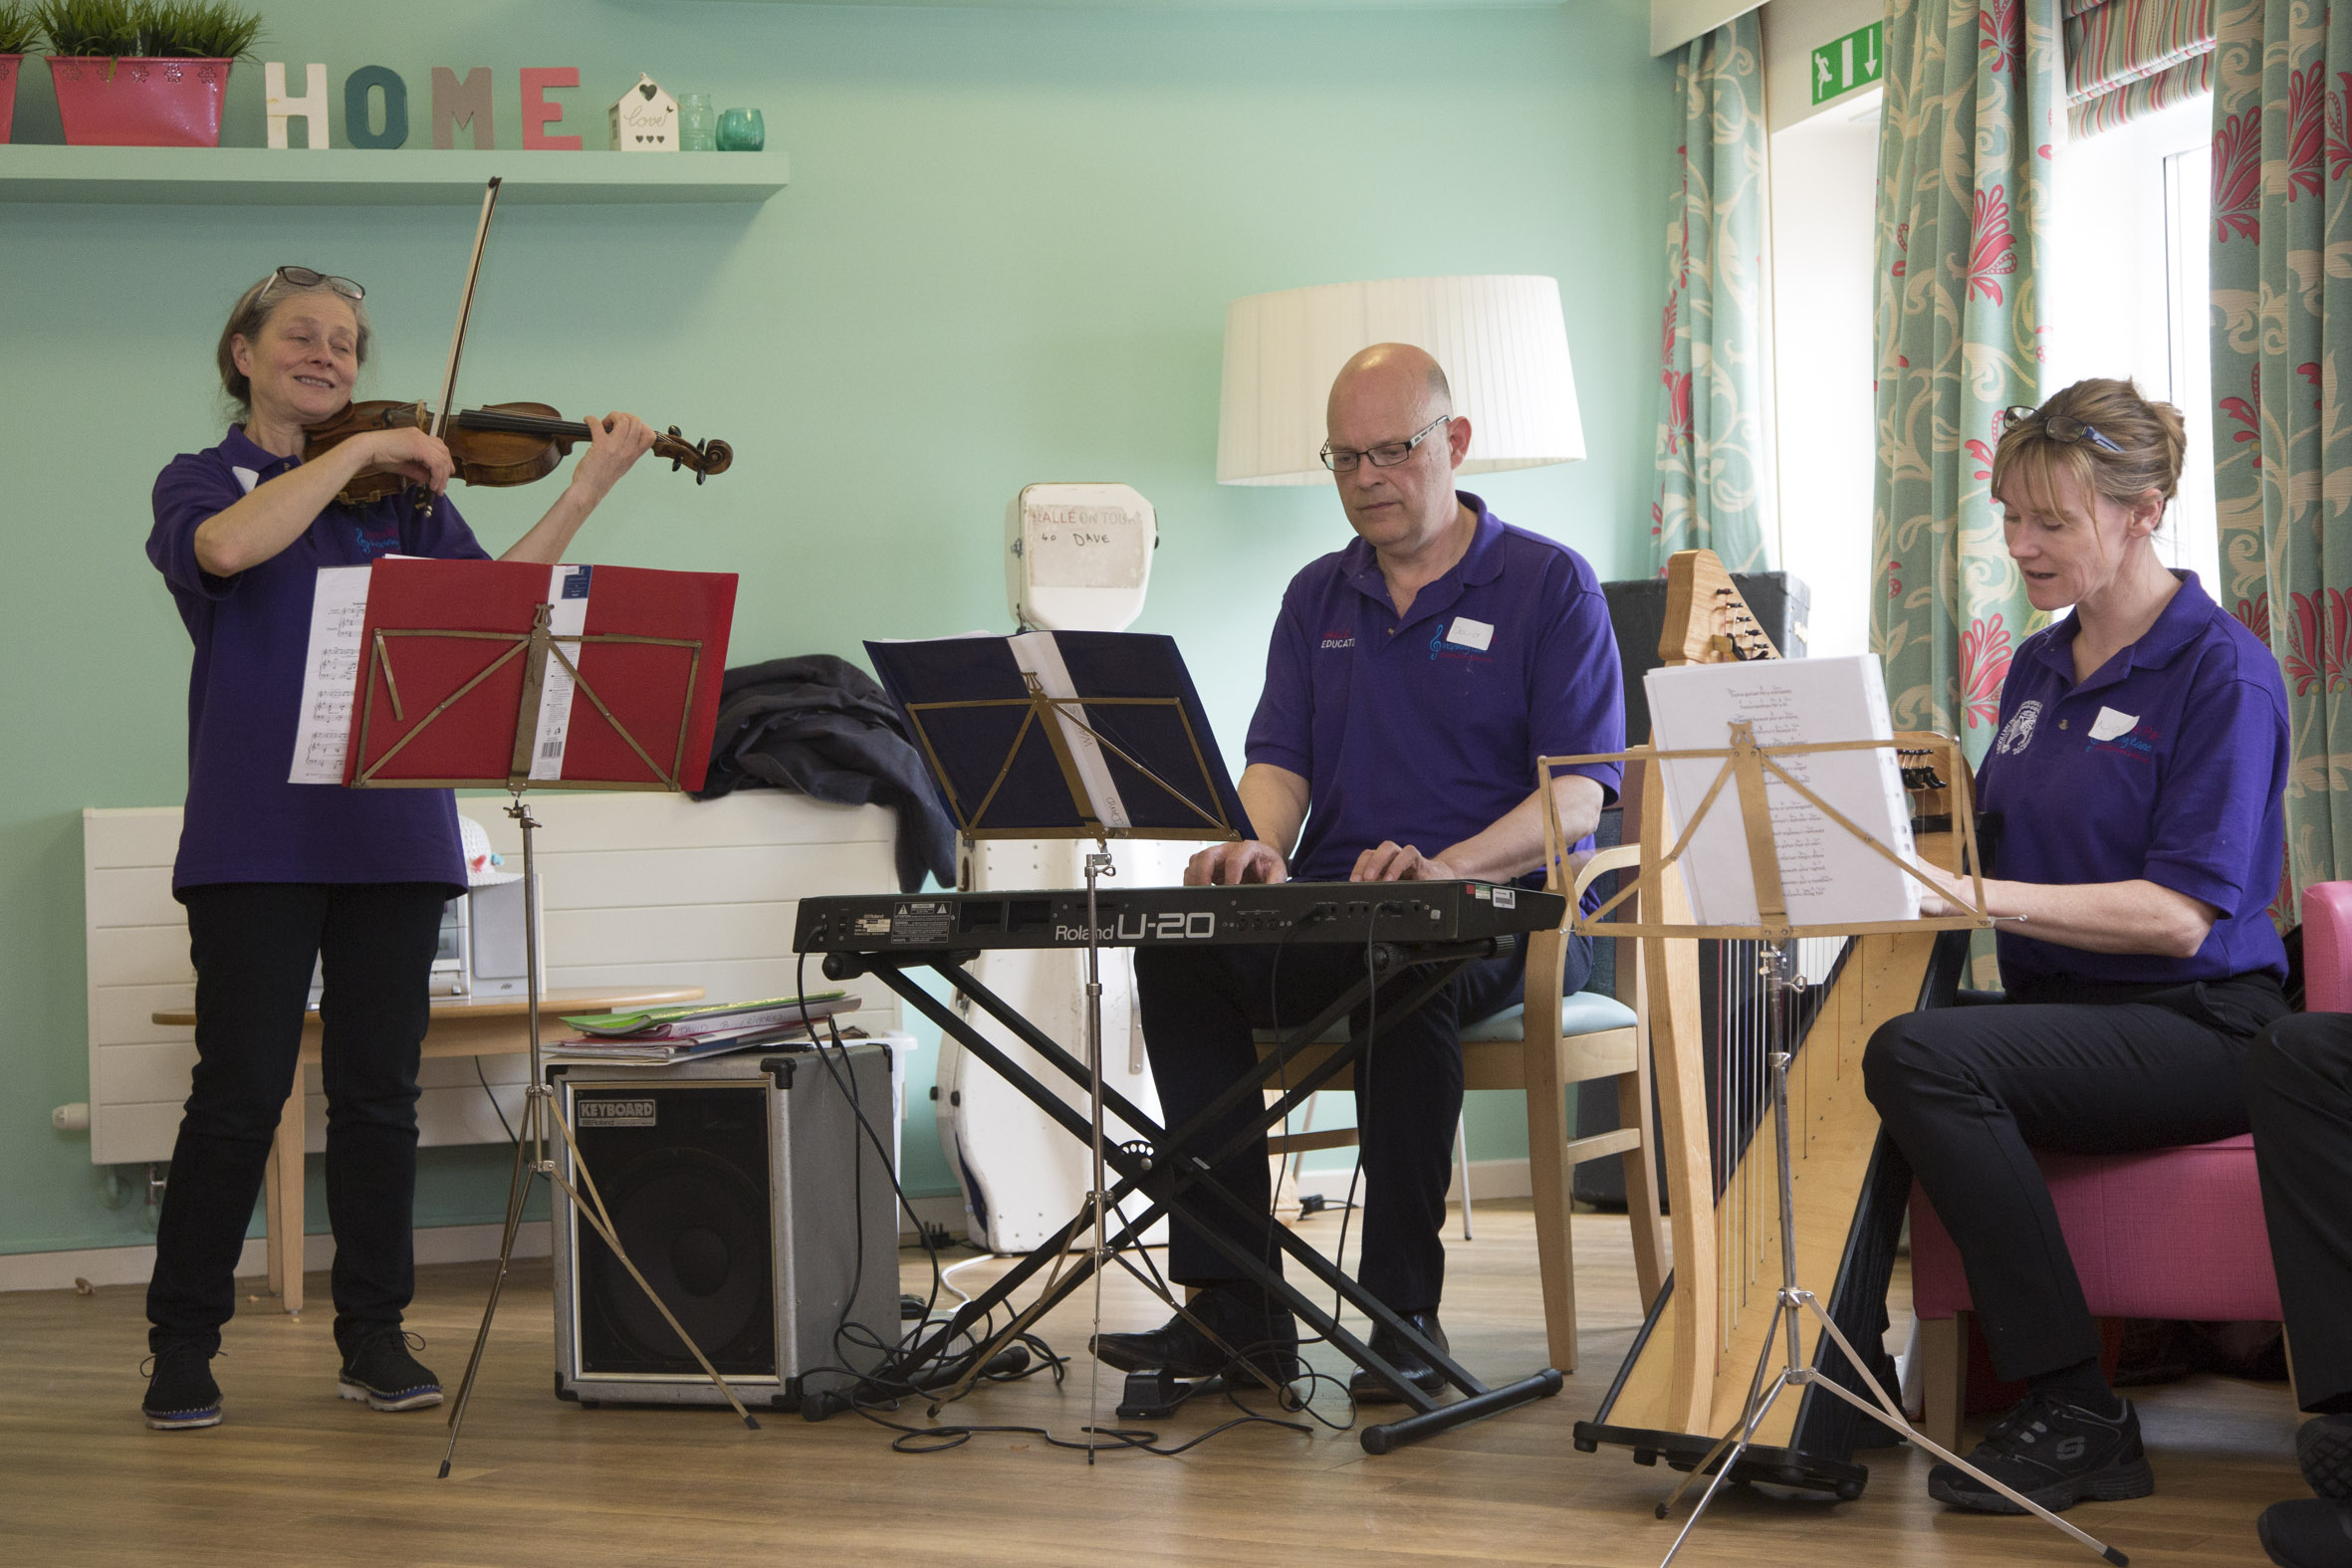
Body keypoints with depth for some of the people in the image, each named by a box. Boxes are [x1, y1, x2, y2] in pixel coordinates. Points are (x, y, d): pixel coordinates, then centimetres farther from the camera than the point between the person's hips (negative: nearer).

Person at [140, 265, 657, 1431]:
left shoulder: (401, 493, 16)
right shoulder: (203, 480, 7)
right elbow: (227, 548, -18)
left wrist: (588, 491, -7)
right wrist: (360, 451, -14)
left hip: (392, 826, 3)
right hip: (258, 836, -3)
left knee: (379, 1093, 5)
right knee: (241, 1092, -4)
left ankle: (374, 1336, 15)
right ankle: (181, 1346, 7)